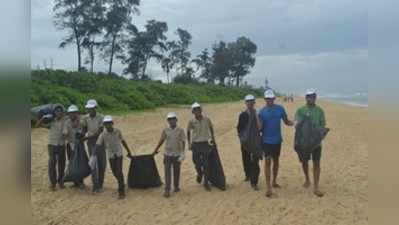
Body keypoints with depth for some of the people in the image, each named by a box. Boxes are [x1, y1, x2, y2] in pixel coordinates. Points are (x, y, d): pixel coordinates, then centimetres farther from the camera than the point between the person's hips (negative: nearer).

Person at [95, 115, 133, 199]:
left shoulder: (117, 131, -7)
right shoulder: (103, 135, -10)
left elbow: (123, 141, 6)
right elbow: (97, 146, -16)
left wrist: (129, 151, 13)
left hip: (119, 154, -2)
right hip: (111, 156, 2)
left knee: (119, 172, -12)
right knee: (115, 173, 12)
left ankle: (121, 191, -6)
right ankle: (121, 184, 41)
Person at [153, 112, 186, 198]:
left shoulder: (180, 130, -5)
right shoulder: (165, 130, 1)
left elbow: (183, 142, -8)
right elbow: (161, 141, 8)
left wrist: (182, 152, -18)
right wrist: (155, 150, 12)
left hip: (177, 154, -1)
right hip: (167, 154, 1)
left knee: (176, 171, 11)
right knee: (167, 172, -3)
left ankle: (176, 186, 30)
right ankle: (167, 190, -2)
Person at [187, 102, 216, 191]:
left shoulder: (207, 120, -6)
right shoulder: (191, 122, -8)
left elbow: (211, 127, 14)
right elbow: (188, 132, 7)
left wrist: (212, 138, 14)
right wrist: (189, 143, 3)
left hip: (205, 144, 0)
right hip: (195, 145, 0)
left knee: (205, 164, -2)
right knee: (197, 163, 9)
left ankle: (206, 182, 8)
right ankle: (199, 174, 43)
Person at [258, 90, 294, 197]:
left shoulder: (280, 109, 0)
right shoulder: (262, 111, -6)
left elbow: (286, 121, 4)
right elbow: (260, 127, -7)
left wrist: (295, 123, -13)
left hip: (277, 140, 3)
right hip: (266, 140, -3)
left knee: (276, 160, 16)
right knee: (267, 161, -7)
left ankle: (274, 181, 34)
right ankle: (268, 187, -3)